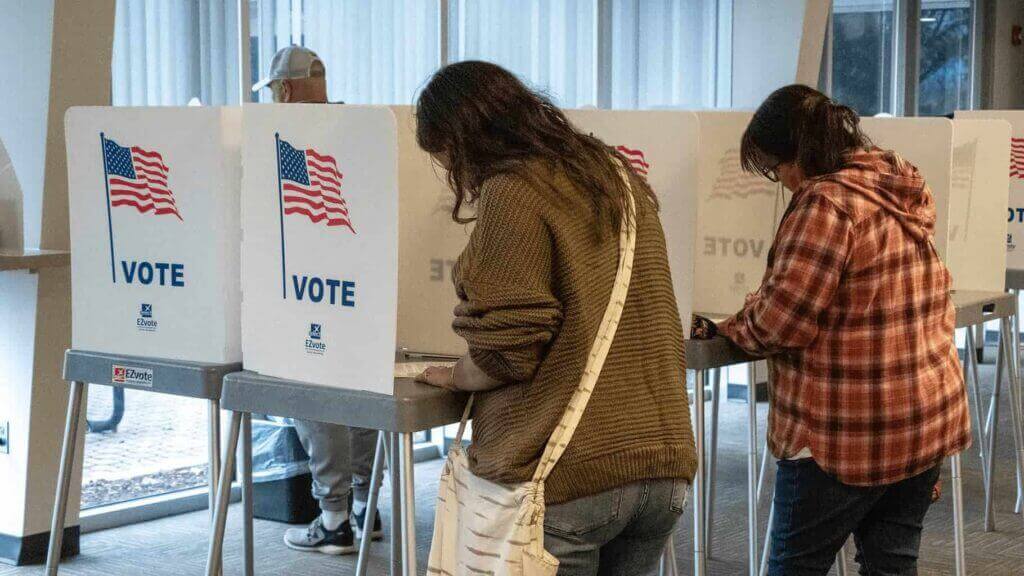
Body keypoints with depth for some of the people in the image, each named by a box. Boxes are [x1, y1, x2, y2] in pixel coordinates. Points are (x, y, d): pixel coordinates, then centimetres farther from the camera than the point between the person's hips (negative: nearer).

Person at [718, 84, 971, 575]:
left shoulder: (825, 203, -19)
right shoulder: (904, 196, 10)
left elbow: (780, 323, -20)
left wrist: (730, 327, -1)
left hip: (850, 435, -8)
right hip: (929, 423, 8)